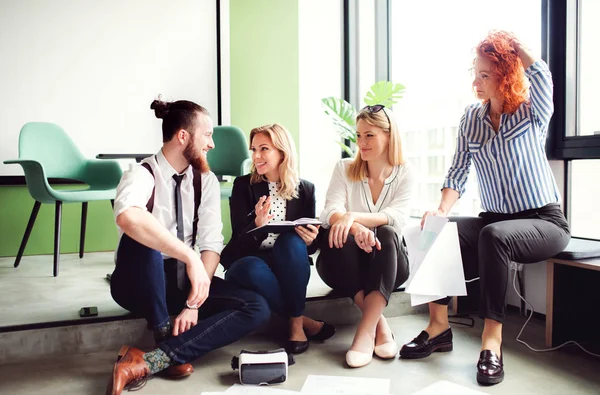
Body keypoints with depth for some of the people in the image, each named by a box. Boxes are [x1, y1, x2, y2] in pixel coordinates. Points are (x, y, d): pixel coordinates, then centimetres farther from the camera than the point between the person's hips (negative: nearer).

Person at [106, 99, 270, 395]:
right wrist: (191, 258, -47)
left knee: (256, 308, -15)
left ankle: (147, 361, -24)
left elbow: (211, 244, -8)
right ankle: (164, 335, -15)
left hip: (183, 280, 5)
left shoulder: (206, 180, -1)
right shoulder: (142, 174, -17)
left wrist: (194, 303, -19)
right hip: (139, 282, -5)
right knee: (140, 237, -37)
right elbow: (128, 217, -42)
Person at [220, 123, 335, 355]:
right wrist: (257, 225, -32)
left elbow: (309, 245, 5)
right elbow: (239, 241, -11)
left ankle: (296, 325, -19)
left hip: (289, 270, 1)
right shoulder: (243, 186, -2)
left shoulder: (305, 189, 2)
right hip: (250, 263, -1)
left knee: (291, 239, -32)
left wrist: (310, 241, -19)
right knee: (250, 268, -36)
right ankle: (306, 322, -17)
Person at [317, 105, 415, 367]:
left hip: (388, 264, 0)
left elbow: (396, 218, -18)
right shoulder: (344, 169, 2)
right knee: (334, 236, -33)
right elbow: (330, 213, -14)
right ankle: (380, 325, -29)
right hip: (348, 265, 1)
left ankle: (366, 330, -37)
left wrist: (353, 216, -36)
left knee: (386, 234, -33)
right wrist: (356, 228, -38)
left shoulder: (405, 174, 0)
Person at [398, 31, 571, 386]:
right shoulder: (472, 118, 7)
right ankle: (439, 326, -13)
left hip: (545, 222, -4)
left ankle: (492, 340, -28)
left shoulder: (533, 112, -5)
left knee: (494, 235, -37)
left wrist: (509, 41, -13)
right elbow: (458, 172, 0)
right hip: (494, 220, 5)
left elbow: (540, 73, -28)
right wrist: (442, 210, -17)